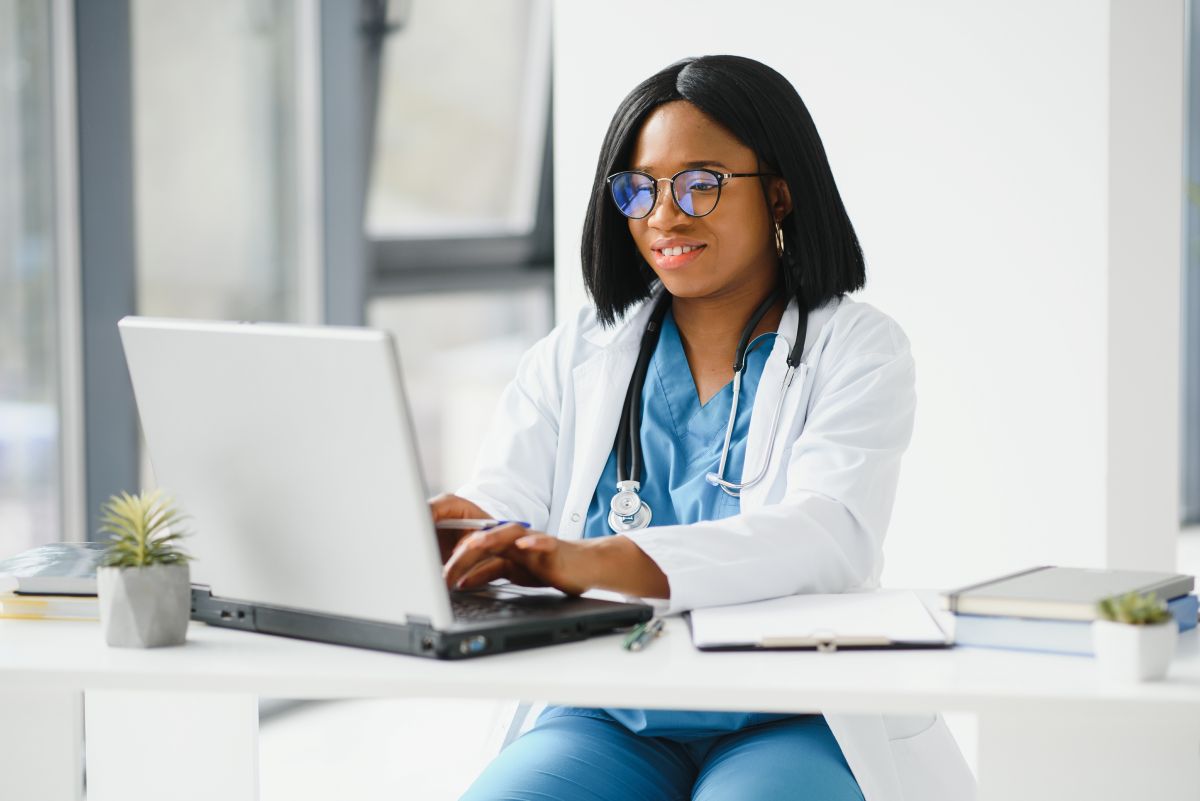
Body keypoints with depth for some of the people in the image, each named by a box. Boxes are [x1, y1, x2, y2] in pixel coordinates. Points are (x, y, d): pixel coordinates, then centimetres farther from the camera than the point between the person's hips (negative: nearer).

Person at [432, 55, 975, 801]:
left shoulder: (858, 349, 2)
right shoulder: (574, 356, 14)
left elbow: (832, 534, -17)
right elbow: (498, 512, 2)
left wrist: (596, 562, -33)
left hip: (796, 726, -3)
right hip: (609, 722, 3)